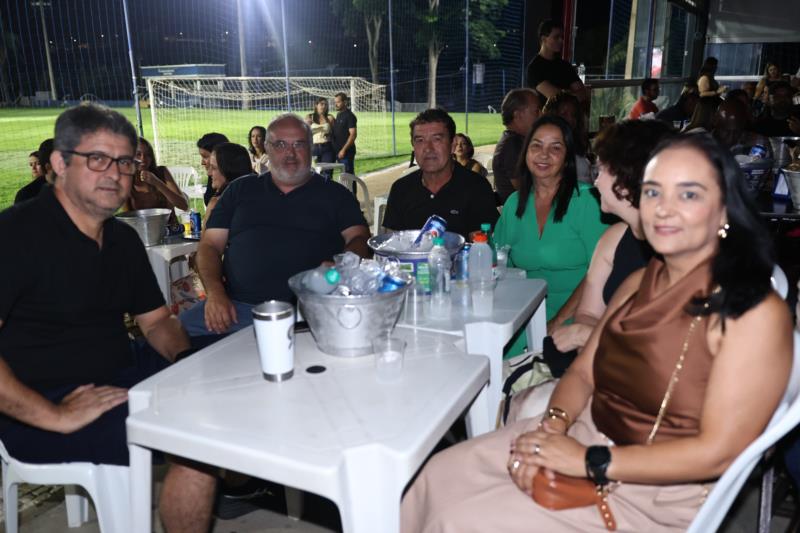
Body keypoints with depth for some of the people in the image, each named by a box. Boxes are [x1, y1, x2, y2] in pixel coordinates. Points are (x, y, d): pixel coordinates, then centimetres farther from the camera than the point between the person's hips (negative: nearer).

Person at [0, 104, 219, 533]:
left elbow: (155, 320, 15)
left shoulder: (124, 238, 8)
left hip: (123, 374, 8)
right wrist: (56, 417, -27)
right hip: (44, 404, -8)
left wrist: (188, 364, -4)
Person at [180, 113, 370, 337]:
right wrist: (215, 292, -4)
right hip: (238, 307, 2)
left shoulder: (334, 194, 15)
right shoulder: (241, 190, 19)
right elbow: (210, 245, 15)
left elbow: (360, 240, 4)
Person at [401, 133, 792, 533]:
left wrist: (589, 461, -20)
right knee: (442, 475, -2)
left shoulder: (756, 313, -18)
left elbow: (717, 452, -21)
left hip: (658, 491, -6)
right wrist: (553, 424, -14)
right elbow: (582, 372, 7)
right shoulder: (639, 283, 4)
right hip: (591, 435, 7)